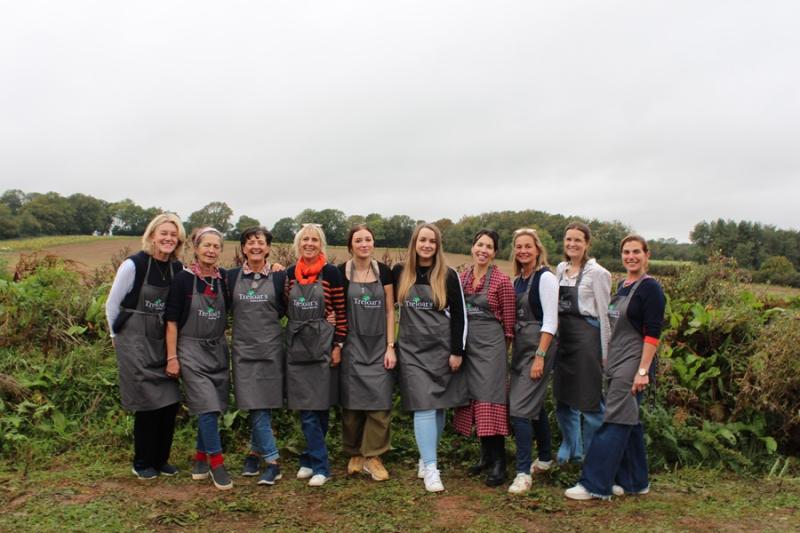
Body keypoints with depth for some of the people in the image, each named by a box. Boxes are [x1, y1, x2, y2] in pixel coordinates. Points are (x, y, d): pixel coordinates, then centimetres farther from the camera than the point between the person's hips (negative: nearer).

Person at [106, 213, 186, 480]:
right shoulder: (133, 265, -12)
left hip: (164, 343, 5)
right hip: (135, 343, -5)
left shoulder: (178, 269, 0)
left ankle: (161, 459, 21)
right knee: (149, 403, -2)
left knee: (171, 401, 4)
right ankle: (142, 463, 17)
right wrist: (118, 336, 5)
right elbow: (112, 304, -2)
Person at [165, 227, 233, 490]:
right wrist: (172, 357, -9)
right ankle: (216, 462, 4)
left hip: (218, 350, 4)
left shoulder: (224, 278, 2)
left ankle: (200, 459, 26)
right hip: (192, 351, -4)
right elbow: (172, 320, -6)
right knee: (208, 407, -10)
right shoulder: (183, 278, -9)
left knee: (212, 409, 9)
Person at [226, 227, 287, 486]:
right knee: (255, 406, -1)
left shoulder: (279, 277, 1)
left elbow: (285, 310, 6)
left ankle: (255, 452, 20)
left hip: (271, 348, -1)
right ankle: (272, 461, 10)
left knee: (264, 405, 3)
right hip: (243, 349, 1)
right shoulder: (231, 276, 5)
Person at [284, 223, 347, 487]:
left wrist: (338, 345, -7)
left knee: (320, 406, 4)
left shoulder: (330, 273, -5)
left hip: (322, 344, -3)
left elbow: (341, 312, -4)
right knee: (306, 409, 3)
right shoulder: (290, 273, 7)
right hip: (296, 344, 3)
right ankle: (320, 465, 13)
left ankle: (311, 459, 19)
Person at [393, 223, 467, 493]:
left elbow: (459, 315, -1)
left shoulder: (448, 276, -1)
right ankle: (431, 468, -3)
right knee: (424, 407, -7)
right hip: (412, 350, 0)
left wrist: (457, 351, -5)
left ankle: (426, 457, 25)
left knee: (439, 406, 7)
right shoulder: (399, 273, 3)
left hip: (442, 349, 1)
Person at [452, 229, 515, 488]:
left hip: (490, 345, -6)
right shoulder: (463, 277, 8)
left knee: (490, 400, -6)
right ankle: (486, 455, 24)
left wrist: (502, 348, 0)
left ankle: (499, 464, 3)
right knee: (473, 398, 10)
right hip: (467, 345, 6)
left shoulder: (502, 281, -8)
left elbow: (509, 322, -3)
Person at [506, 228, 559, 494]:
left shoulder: (545, 278, -11)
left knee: (520, 407, -12)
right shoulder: (517, 279, 12)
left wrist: (540, 357, -20)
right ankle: (544, 458, 33)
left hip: (539, 347, -8)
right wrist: (514, 350, 11)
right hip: (520, 348, 8)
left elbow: (550, 321, -16)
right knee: (534, 405, 17)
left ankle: (524, 472, -4)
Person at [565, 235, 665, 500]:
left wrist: (643, 371, -19)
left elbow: (652, 334, -15)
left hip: (633, 363, -8)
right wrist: (607, 359, 17)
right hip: (616, 362, 8)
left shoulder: (650, 288, -10)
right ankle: (635, 482, 24)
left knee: (614, 422, -6)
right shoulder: (622, 285, 13)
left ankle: (595, 484, 0)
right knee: (629, 422, 14)